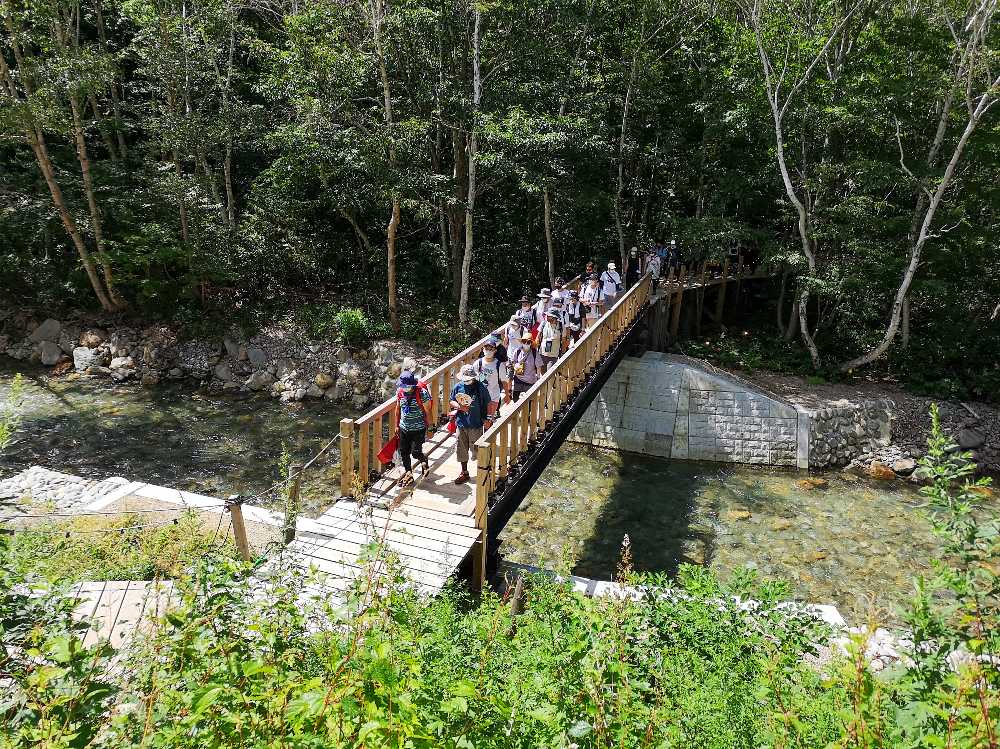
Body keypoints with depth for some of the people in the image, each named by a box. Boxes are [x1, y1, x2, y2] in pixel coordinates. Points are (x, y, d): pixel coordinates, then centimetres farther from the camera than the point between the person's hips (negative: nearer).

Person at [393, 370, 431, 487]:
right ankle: (408, 474, 27)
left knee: (415, 452, -8)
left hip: (418, 428, -5)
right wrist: (397, 425, 16)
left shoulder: (422, 393, -17)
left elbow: (427, 411, -9)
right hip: (404, 428, 5)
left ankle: (424, 461, 26)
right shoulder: (400, 392, -1)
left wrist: (429, 427, -6)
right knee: (404, 452, 9)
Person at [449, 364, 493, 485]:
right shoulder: (458, 387, 0)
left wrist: (488, 418, -8)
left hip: (476, 425, -4)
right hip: (461, 424, 4)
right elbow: (451, 401, 10)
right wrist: (459, 406, -10)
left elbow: (488, 404, -2)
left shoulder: (481, 387, -8)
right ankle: (464, 472, 27)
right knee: (462, 449, 12)